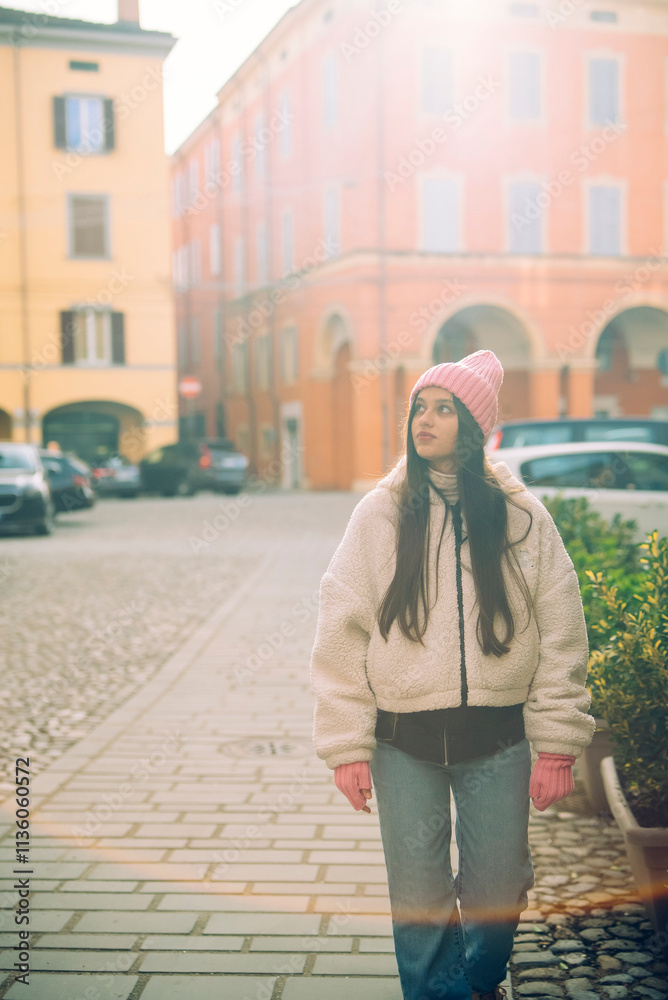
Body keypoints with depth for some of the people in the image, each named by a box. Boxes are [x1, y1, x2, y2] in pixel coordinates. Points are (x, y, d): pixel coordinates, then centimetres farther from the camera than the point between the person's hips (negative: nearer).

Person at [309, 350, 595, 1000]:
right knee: (418, 900, 8)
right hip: (404, 743, 0)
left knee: (498, 895, 12)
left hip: (497, 739, 1)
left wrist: (557, 745, -1)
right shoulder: (379, 515, -2)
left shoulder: (522, 517, -1)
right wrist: (348, 746, -6)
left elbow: (562, 637, 2)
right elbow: (341, 635, -2)